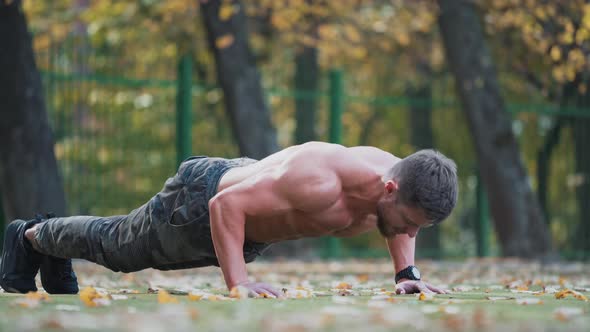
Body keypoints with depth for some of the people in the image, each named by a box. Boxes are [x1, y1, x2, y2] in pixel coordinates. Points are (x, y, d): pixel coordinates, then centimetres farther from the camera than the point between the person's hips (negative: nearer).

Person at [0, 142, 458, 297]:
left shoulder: (393, 174, -24)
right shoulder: (318, 182, -47)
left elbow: (396, 223, 3)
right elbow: (227, 205, -41)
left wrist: (407, 273, -10)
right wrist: (236, 282, -44)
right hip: (202, 199, -7)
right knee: (112, 245, 21)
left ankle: (54, 253, 56)